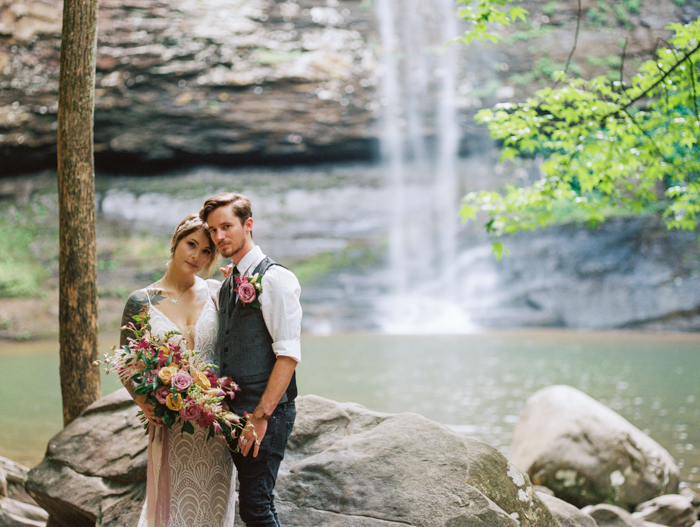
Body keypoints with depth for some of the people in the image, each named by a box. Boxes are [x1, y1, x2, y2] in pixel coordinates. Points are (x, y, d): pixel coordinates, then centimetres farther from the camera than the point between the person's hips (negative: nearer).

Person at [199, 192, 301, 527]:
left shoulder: (274, 279, -11)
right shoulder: (227, 287, 16)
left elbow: (289, 354, -17)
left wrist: (261, 416, -21)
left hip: (267, 411, -8)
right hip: (236, 411, 8)